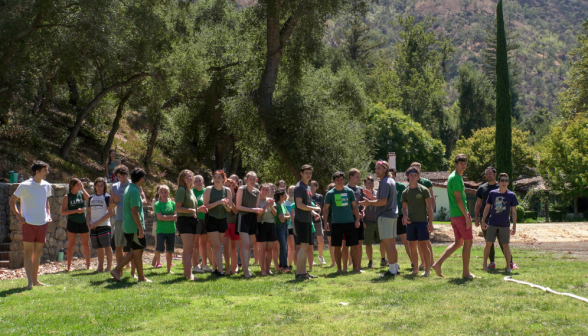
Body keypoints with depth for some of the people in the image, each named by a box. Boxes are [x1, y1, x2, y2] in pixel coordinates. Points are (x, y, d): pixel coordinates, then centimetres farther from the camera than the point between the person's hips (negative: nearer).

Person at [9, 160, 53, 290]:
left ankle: (35, 279, 19)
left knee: (38, 252, 10)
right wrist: (19, 216, -11)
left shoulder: (46, 185, 6)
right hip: (29, 223, -5)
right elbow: (11, 201, -3)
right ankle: (30, 281, -5)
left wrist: (48, 214, 9)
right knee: (29, 251, -5)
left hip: (42, 223, 5)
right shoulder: (25, 186, -11)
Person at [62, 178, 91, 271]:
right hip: (72, 222, -2)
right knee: (71, 245, 2)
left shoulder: (82, 193, 5)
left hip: (83, 222, 2)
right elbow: (63, 211, -6)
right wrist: (76, 211, -16)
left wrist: (83, 189, -13)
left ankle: (88, 265, 15)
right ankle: (69, 266, 10)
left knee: (86, 244, 6)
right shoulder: (67, 196, -2)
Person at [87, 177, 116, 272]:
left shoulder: (107, 197, -2)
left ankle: (109, 267, -2)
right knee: (99, 248, 10)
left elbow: (110, 212, -9)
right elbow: (89, 212, 21)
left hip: (104, 225, -5)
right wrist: (88, 222, 1)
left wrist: (98, 222, -14)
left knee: (107, 246, -5)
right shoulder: (91, 198, 15)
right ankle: (100, 267, 17)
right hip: (93, 227, 5)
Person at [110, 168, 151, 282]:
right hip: (135, 227, -10)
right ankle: (141, 278, 9)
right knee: (138, 252, 1)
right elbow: (134, 212, -22)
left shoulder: (129, 189, 13)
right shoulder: (135, 191, -18)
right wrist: (141, 229, -21)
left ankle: (117, 270, 12)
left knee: (134, 251, 16)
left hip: (128, 227, 10)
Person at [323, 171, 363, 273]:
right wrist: (326, 222, -4)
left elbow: (355, 206, 9)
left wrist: (357, 220, 2)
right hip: (336, 223, -1)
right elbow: (326, 208, 6)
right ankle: (339, 268, 12)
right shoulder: (330, 194, 1)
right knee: (337, 247, 3)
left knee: (354, 246, 1)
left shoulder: (349, 191, 4)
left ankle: (356, 267, 11)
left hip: (350, 222, 1)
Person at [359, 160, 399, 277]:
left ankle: (392, 270, -6)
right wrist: (372, 197, 18)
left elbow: (383, 201, -23)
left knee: (388, 244, -7)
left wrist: (369, 202, -17)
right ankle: (395, 267, 21)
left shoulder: (384, 182, -15)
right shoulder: (391, 181, 16)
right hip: (393, 215, 10)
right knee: (392, 243, 15)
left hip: (385, 216, -10)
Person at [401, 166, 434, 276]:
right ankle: (415, 269, 17)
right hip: (410, 222, 4)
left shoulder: (423, 190, -2)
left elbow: (429, 207, -3)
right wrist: (405, 216, -4)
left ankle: (427, 270, 0)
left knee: (423, 245, -6)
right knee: (412, 246, 7)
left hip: (422, 221, -4)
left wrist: (430, 223, -9)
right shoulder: (405, 192, 10)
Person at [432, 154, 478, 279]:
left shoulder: (455, 177, 17)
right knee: (468, 242, -1)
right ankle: (466, 272, 5)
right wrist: (466, 217, -19)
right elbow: (458, 199, -19)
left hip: (454, 215, 10)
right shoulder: (456, 178, -14)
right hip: (460, 214, -10)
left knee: (458, 242, 14)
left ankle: (438, 264, 9)